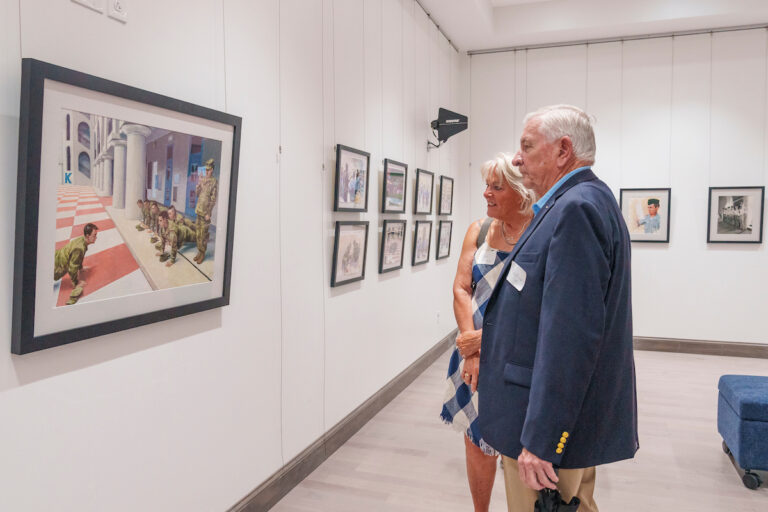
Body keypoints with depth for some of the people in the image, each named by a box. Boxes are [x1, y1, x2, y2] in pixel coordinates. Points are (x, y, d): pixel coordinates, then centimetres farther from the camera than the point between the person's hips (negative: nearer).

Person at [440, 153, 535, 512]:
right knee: (476, 440, 14)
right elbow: (461, 288, -1)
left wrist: (487, 338, -18)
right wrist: (471, 351, -10)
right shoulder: (478, 231, 4)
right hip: (475, 359, 4)